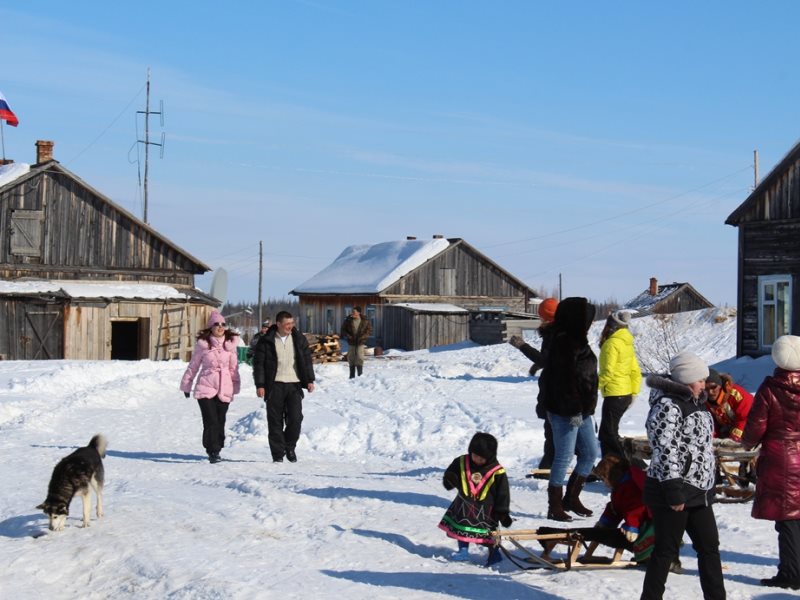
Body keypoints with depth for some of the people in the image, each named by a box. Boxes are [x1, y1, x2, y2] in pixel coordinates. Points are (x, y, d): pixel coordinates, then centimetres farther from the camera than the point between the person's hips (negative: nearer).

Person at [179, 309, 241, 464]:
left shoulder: (231, 344, 5)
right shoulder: (202, 344, 0)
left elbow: (233, 367, 13)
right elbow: (193, 366, 9)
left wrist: (235, 386, 13)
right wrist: (186, 385, 14)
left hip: (224, 388, 2)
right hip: (205, 387, -2)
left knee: (220, 422, 4)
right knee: (211, 421, -10)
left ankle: (216, 450, 17)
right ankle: (212, 452, -7)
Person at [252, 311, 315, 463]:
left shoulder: (299, 339, 8)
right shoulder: (266, 341, 0)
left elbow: (307, 360, 12)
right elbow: (258, 363, 1)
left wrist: (310, 380, 5)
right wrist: (260, 385, -5)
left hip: (294, 384, 2)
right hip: (274, 386, -1)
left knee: (295, 418, -8)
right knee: (275, 421, 1)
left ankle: (289, 446, 15)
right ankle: (278, 454, 9)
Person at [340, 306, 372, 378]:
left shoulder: (365, 321, -6)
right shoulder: (348, 320, -2)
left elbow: (369, 331, 1)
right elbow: (343, 330, 5)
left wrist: (362, 337, -13)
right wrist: (348, 336, -11)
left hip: (360, 342, -2)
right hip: (351, 343, 2)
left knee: (359, 358, -11)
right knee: (351, 359, 7)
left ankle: (360, 374, -3)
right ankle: (352, 375, 17)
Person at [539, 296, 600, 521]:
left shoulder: (577, 341, 13)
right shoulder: (565, 343, -18)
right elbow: (566, 380, -23)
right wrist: (574, 410, -23)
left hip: (580, 410, 10)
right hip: (565, 412, -10)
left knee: (590, 453, 15)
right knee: (564, 458, -2)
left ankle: (571, 498, 26)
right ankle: (555, 508, 8)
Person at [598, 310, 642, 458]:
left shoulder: (612, 343, -14)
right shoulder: (627, 343, 13)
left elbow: (608, 372, -20)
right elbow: (636, 371, 15)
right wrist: (634, 393, 19)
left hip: (614, 395, -9)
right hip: (626, 394, 9)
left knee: (608, 434, -5)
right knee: (607, 432, 15)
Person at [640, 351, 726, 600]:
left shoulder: (693, 402, 13)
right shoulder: (667, 407, -17)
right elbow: (665, 452, -22)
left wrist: (708, 485, 22)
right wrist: (674, 492, -23)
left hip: (699, 491, 9)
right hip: (674, 492, -9)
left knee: (709, 547, 12)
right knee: (666, 550, -1)